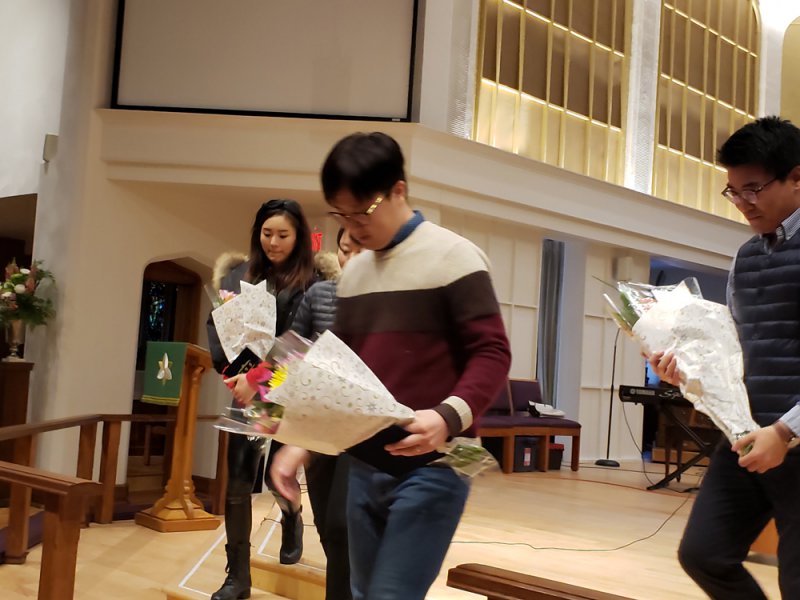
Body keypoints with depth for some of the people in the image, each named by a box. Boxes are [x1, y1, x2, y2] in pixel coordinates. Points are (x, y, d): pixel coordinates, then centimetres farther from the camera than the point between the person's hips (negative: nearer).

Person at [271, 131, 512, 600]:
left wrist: (449, 417, -29)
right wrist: (302, 442, 11)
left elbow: (491, 353, -12)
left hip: (430, 465, -7)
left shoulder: (453, 257, -7)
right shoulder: (353, 272, 14)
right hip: (363, 464, 7)